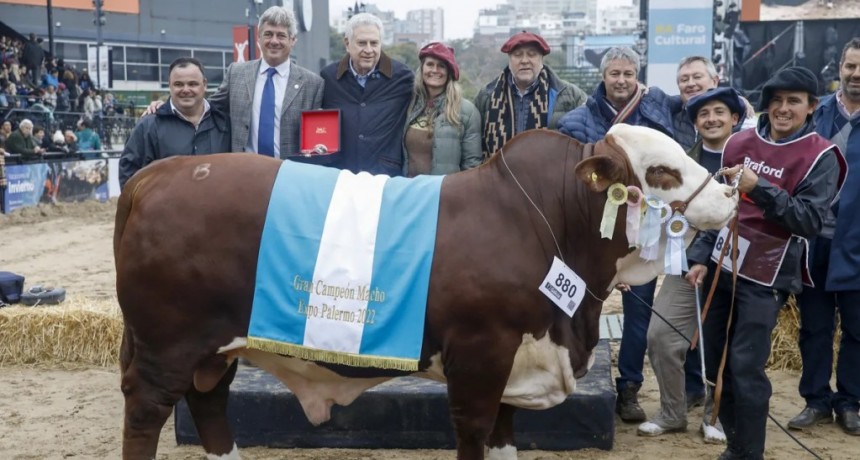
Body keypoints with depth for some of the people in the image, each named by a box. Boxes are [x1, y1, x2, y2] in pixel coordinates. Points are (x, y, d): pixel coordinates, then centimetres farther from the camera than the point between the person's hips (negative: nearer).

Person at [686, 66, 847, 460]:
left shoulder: (820, 157, -7)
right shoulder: (740, 143, 6)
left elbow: (809, 220, -16)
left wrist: (761, 189, -26)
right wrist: (701, 257, 9)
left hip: (766, 277, -5)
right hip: (723, 267, 5)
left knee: (745, 368, -7)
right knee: (714, 363, 10)